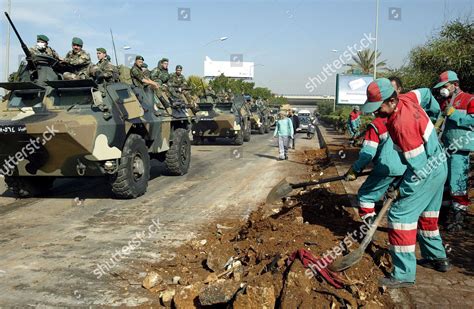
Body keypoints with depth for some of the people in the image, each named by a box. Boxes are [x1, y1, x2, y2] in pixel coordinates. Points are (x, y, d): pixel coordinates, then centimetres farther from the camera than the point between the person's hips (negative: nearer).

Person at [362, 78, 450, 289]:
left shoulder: (402, 124, -32)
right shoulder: (406, 99, -6)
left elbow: (419, 166, -28)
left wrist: (402, 190, -16)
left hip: (427, 173, -10)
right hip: (438, 167, 10)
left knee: (400, 215, -10)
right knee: (426, 214, 23)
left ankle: (404, 274, -6)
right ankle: (437, 257, 38)